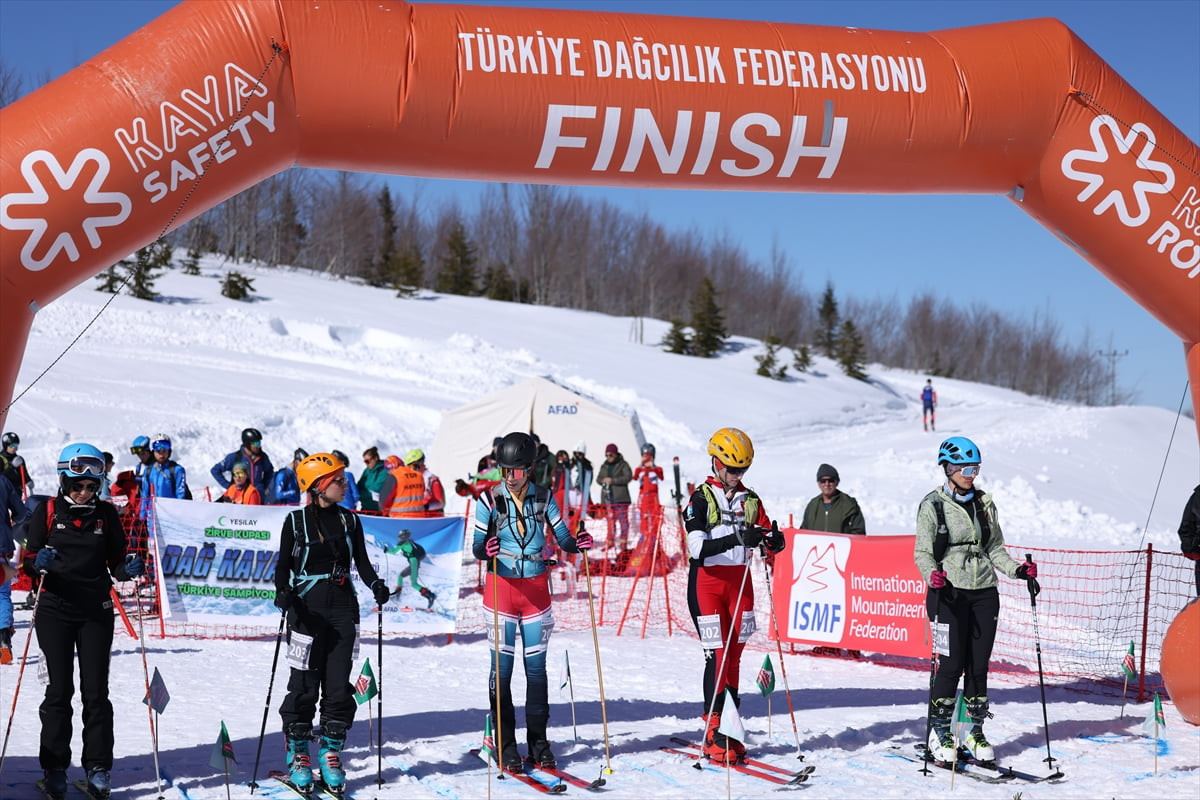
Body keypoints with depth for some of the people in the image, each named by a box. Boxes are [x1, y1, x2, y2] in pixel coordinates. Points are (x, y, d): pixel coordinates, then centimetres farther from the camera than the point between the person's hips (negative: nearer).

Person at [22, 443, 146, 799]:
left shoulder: (105, 513, 5)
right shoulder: (47, 511, 0)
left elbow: (115, 562, 9)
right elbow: (29, 562, 0)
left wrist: (129, 568, -13)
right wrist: (39, 563, -22)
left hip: (96, 611, 1)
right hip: (55, 609, -1)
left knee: (96, 691, 0)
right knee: (59, 689, 1)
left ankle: (98, 767, 8)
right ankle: (54, 768, 11)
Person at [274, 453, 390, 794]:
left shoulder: (349, 520, 8)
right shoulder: (296, 521, -1)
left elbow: (361, 561, 9)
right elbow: (283, 564, 0)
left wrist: (376, 584, -10)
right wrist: (283, 592, -18)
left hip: (343, 608, 3)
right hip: (308, 609, -3)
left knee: (338, 685, 2)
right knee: (305, 684, -1)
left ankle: (331, 754, 13)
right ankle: (298, 755, 12)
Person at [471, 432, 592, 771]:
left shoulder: (543, 498, 2)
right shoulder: (490, 500, -4)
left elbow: (563, 539, 3)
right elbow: (477, 546, -6)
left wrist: (579, 544, -18)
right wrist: (486, 549, -28)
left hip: (536, 587, 2)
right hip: (501, 586, -2)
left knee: (536, 666, 5)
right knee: (502, 666, -1)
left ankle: (538, 742, 14)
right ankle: (505, 744, 7)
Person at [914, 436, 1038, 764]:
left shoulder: (984, 502, 12)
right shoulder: (932, 504, -3)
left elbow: (995, 549, 15)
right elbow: (923, 552, -6)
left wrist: (1017, 570, -1)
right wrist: (933, 574, -25)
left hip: (984, 593, 5)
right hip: (949, 594, -5)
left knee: (979, 664, 5)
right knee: (952, 663, -7)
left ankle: (975, 731, 16)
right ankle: (938, 734, 5)